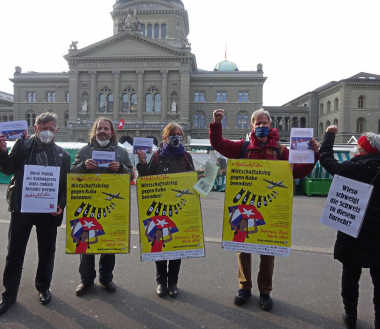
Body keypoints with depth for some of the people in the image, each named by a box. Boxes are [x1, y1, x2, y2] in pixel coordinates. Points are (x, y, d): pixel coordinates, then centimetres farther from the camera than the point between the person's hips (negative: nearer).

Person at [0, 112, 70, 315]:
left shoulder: (62, 155, 5)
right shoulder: (23, 145, 2)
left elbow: (66, 185, 6)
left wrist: (61, 205, -7)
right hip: (22, 207, -1)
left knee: (47, 252, 13)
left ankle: (43, 288, 33)